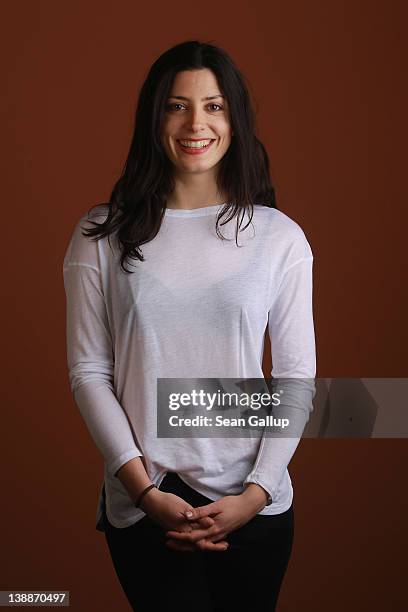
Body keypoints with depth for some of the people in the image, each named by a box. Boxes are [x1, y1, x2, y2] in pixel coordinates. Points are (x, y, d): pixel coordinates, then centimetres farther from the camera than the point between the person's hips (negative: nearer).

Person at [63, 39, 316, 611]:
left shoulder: (280, 237, -2)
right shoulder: (101, 235, -2)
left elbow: (298, 376, 0)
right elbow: (89, 372, -3)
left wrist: (256, 493, -8)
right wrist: (145, 490, -9)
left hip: (255, 502, 1)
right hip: (143, 502, -1)